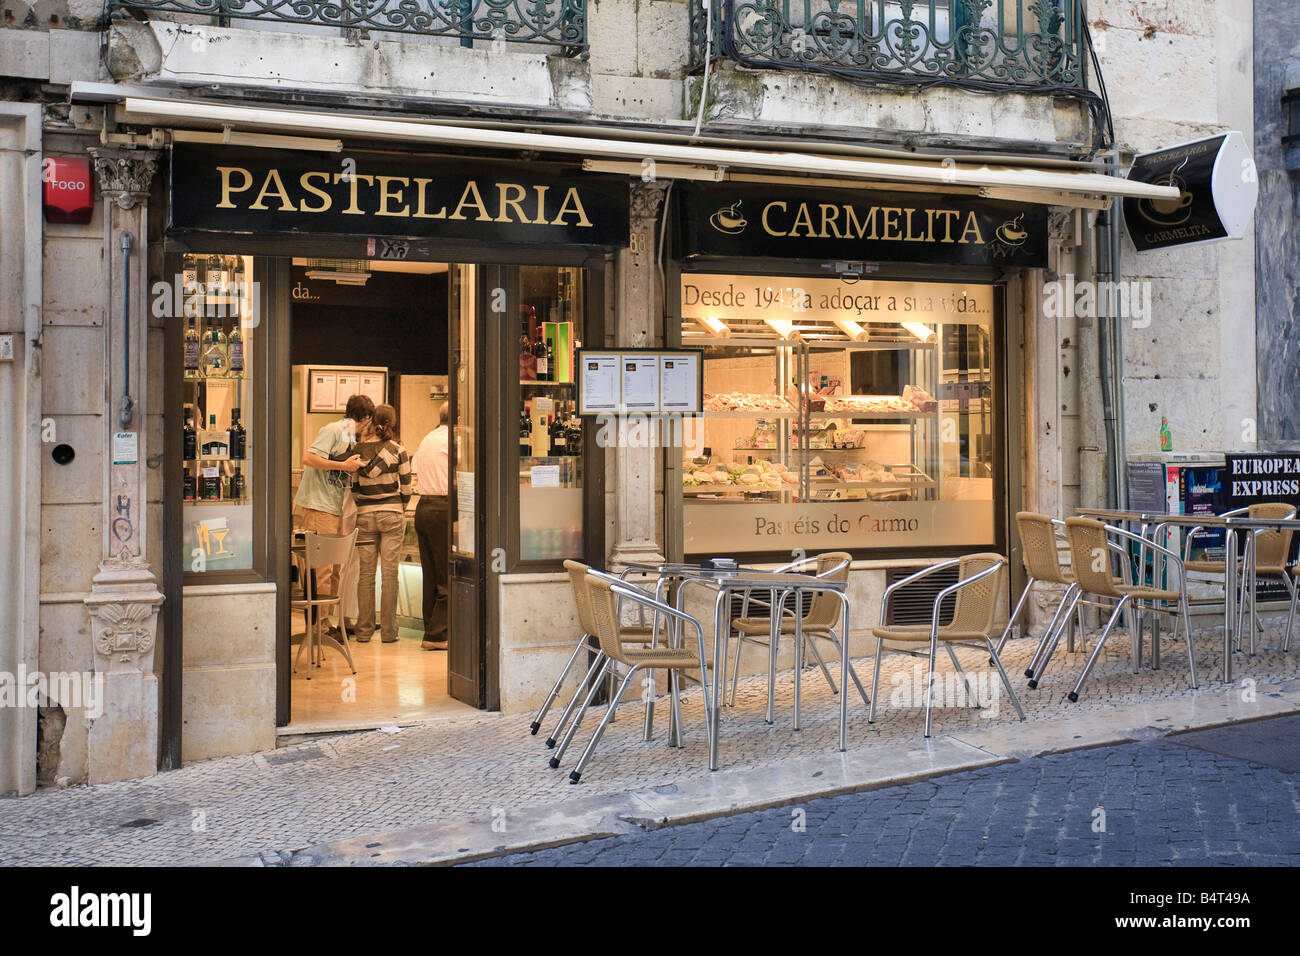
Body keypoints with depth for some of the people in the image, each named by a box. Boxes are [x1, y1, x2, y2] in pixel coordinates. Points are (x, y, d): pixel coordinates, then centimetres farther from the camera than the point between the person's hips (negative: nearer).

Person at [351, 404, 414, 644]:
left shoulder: (357, 450, -1)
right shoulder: (397, 449, -5)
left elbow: (353, 487, 3)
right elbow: (406, 485, -1)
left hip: (365, 516, 2)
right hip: (392, 514, -2)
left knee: (366, 574, 7)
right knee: (390, 573, 1)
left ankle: (364, 631, 9)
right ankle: (388, 631, 3)